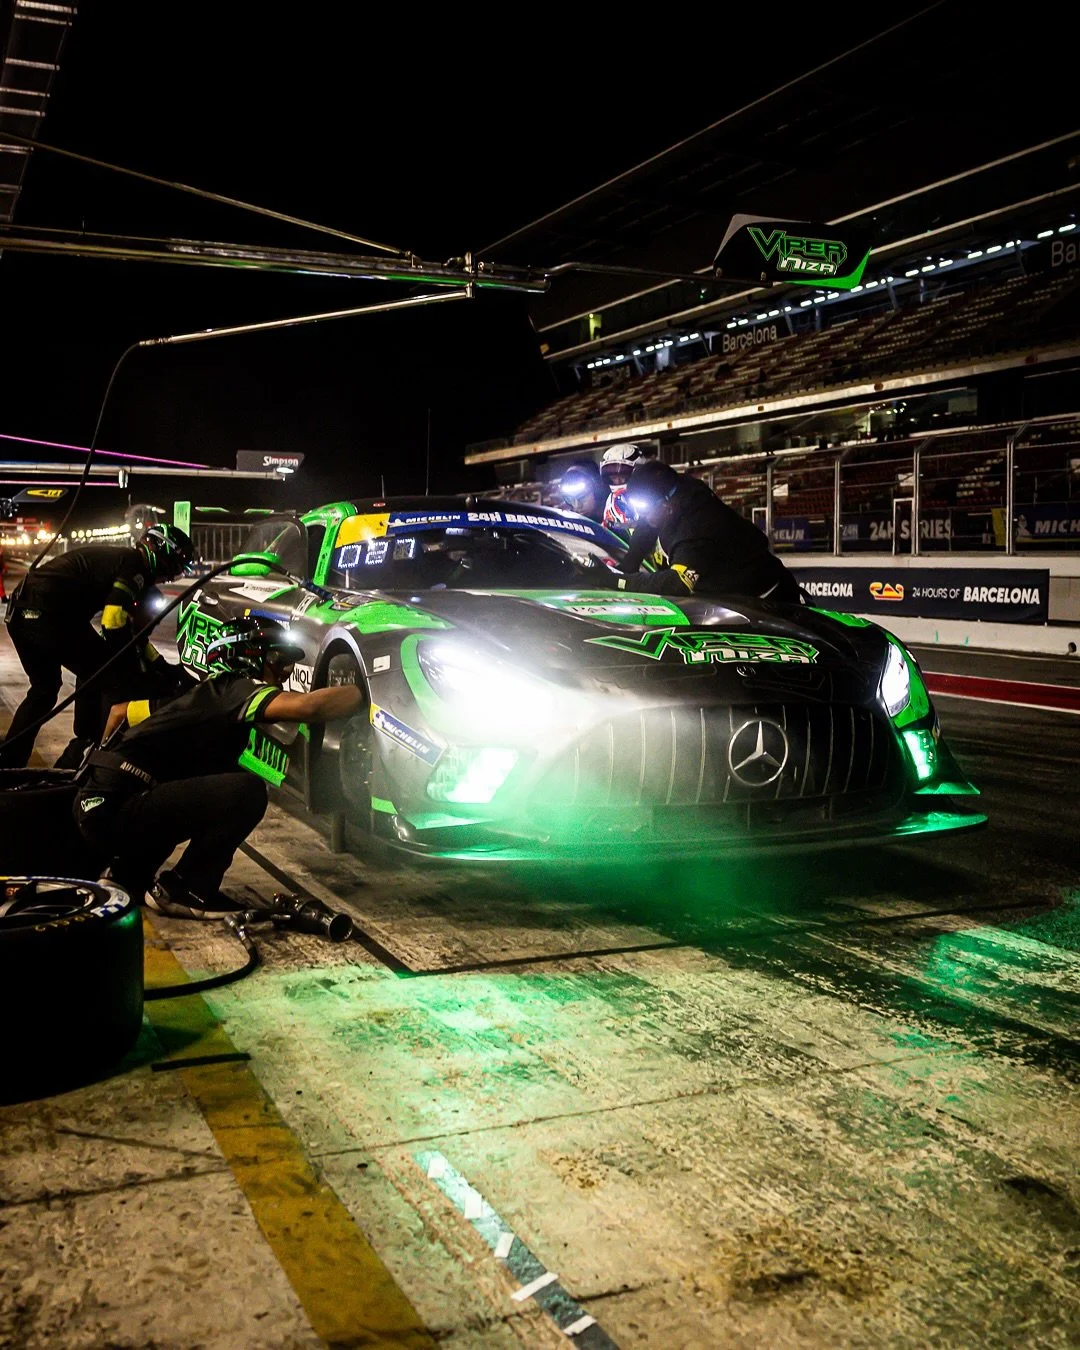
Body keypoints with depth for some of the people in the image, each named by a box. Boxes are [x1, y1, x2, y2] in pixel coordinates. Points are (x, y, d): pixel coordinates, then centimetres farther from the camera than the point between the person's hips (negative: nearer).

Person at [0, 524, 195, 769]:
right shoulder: (136, 566, -5)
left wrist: (159, 662, 27)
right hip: (49, 614, -10)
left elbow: (131, 626, 29)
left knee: (44, 688, 27)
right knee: (112, 678, 1)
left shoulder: (119, 558, 24)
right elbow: (114, 623, -16)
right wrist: (136, 669, -3)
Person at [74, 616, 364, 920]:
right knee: (247, 792, -21)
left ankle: (130, 873, 23)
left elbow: (119, 711, 29)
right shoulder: (233, 689, -9)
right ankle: (182, 889, -6)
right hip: (114, 813, -10)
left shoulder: (201, 693, 18)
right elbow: (309, 707, -26)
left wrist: (110, 766, 41)